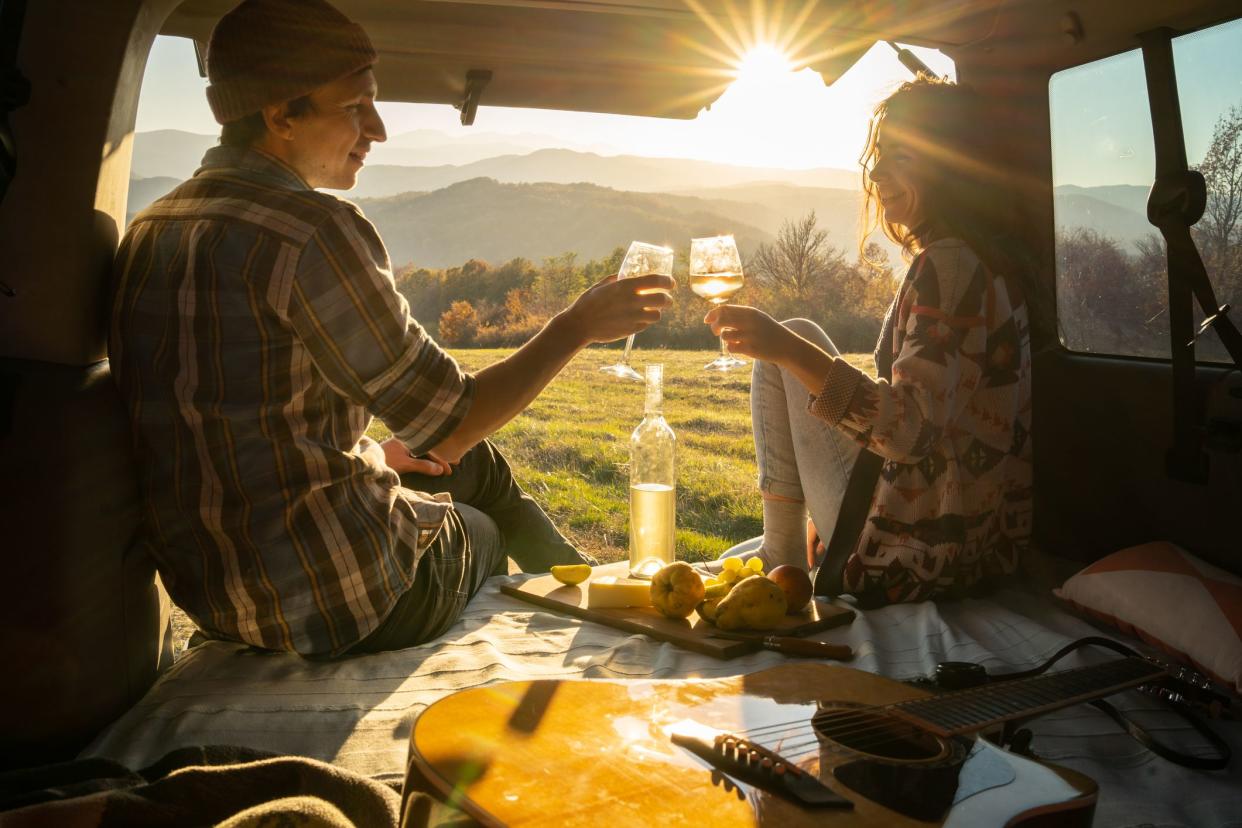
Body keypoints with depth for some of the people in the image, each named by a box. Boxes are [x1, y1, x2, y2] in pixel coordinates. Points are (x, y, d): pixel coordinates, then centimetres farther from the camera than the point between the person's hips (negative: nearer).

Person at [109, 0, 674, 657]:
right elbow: (449, 422, -18)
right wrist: (578, 326, -6)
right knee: (483, 530, 25)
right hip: (337, 601, -8)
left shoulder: (150, 228, 6)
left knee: (480, 465, 27)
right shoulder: (311, 230, -23)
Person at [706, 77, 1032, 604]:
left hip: (907, 558, -9)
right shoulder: (999, 262, 11)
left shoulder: (946, 264, -19)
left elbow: (912, 429, -28)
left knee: (799, 337, 2)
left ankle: (780, 562, 8)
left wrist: (790, 351, -32)